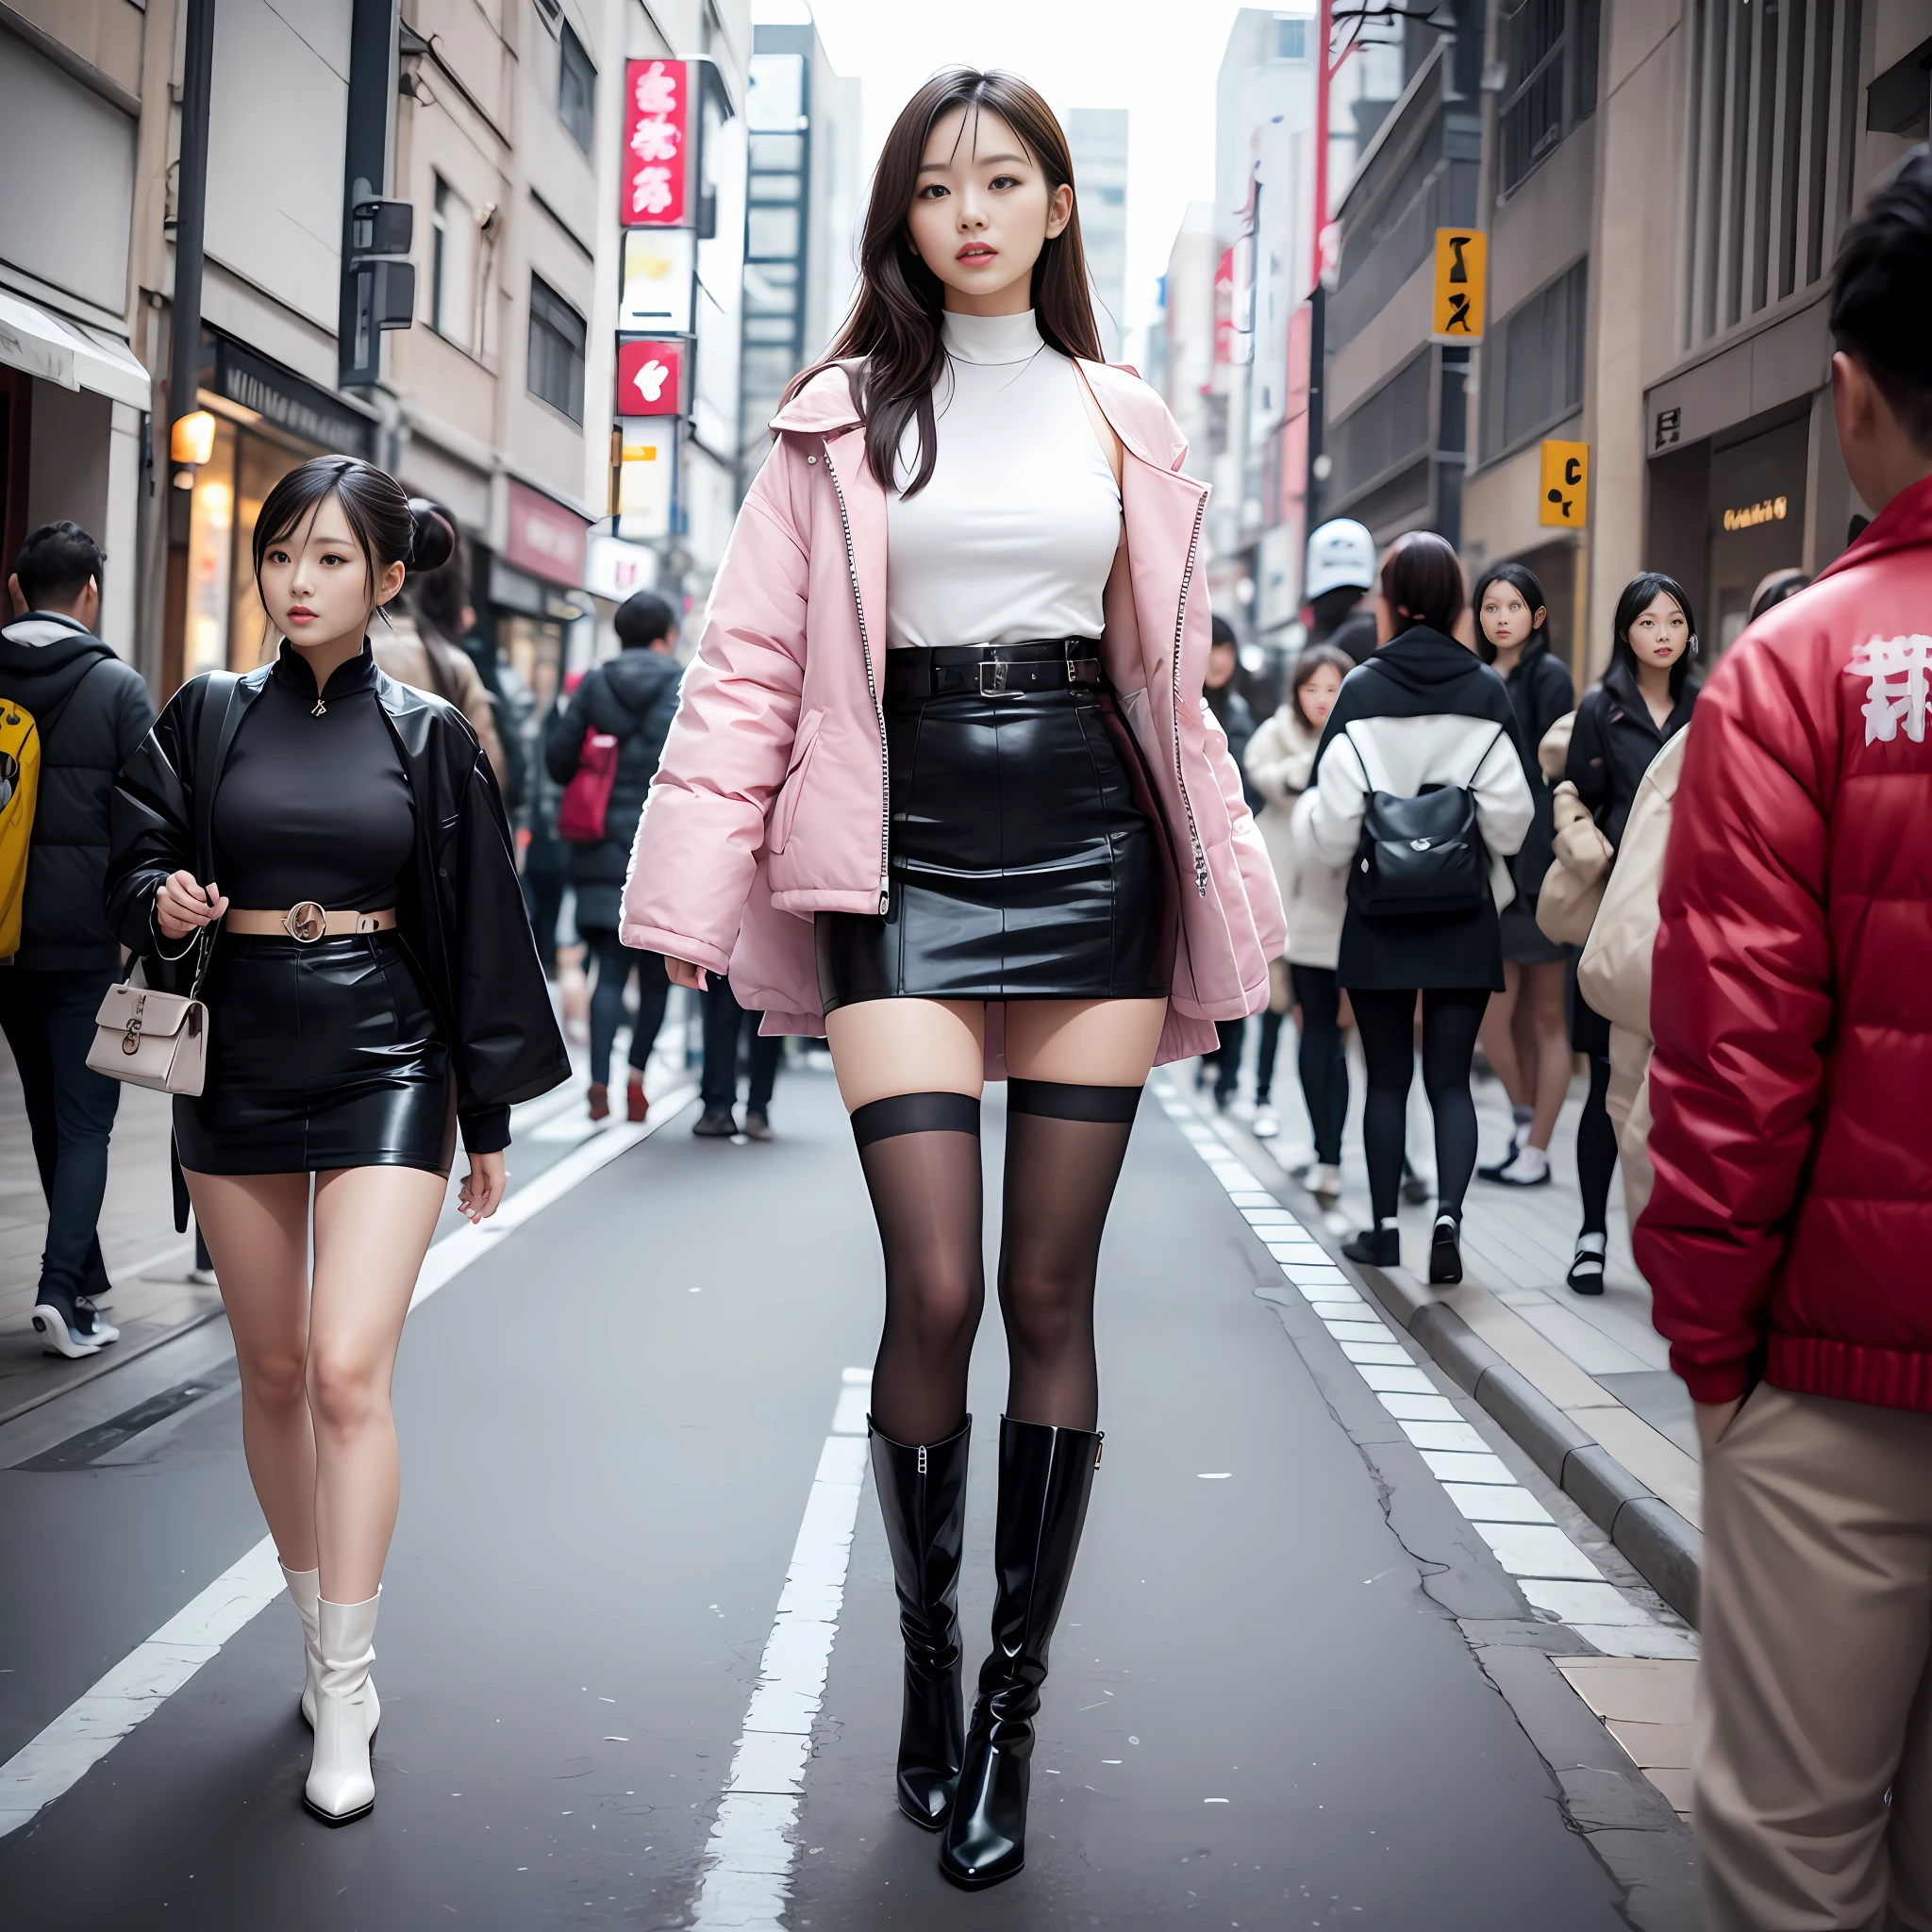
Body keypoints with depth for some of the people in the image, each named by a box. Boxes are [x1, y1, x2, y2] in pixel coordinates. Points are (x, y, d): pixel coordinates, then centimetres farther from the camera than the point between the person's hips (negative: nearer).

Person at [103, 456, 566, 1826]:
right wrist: (163, 903, -16)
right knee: (273, 1371, 10)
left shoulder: (429, 737, 2)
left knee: (350, 1368, -13)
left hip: (383, 1067, -3)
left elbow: (478, 930, 4)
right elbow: (136, 865, 8)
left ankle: (344, 1698, -6)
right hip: (239, 1059, 3)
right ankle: (325, 1634, 28)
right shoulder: (208, 719, 6)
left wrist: (489, 1113, 5)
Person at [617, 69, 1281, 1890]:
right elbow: (752, 663, 1)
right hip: (906, 851, -2)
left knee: (1051, 1290, 2)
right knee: (934, 1288, -9)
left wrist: (1226, 892, 10)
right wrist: (699, 894, -9)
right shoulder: (840, 417, 7)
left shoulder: (1123, 424, 14)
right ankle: (925, 1670, 12)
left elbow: (1172, 679, 15)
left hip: (1089, 848, 2)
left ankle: (1010, 1707, 13)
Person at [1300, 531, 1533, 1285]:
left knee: (1387, 1078, 11)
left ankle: (1384, 1227, 18)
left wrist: (1311, 823, 14)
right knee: (1450, 1079, 6)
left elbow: (1333, 821, -8)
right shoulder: (1487, 692, -4)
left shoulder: (1362, 690, -8)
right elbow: (1511, 815, -5)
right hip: (1464, 920, 1)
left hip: (1379, 920, 0)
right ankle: (1448, 1212, -10)